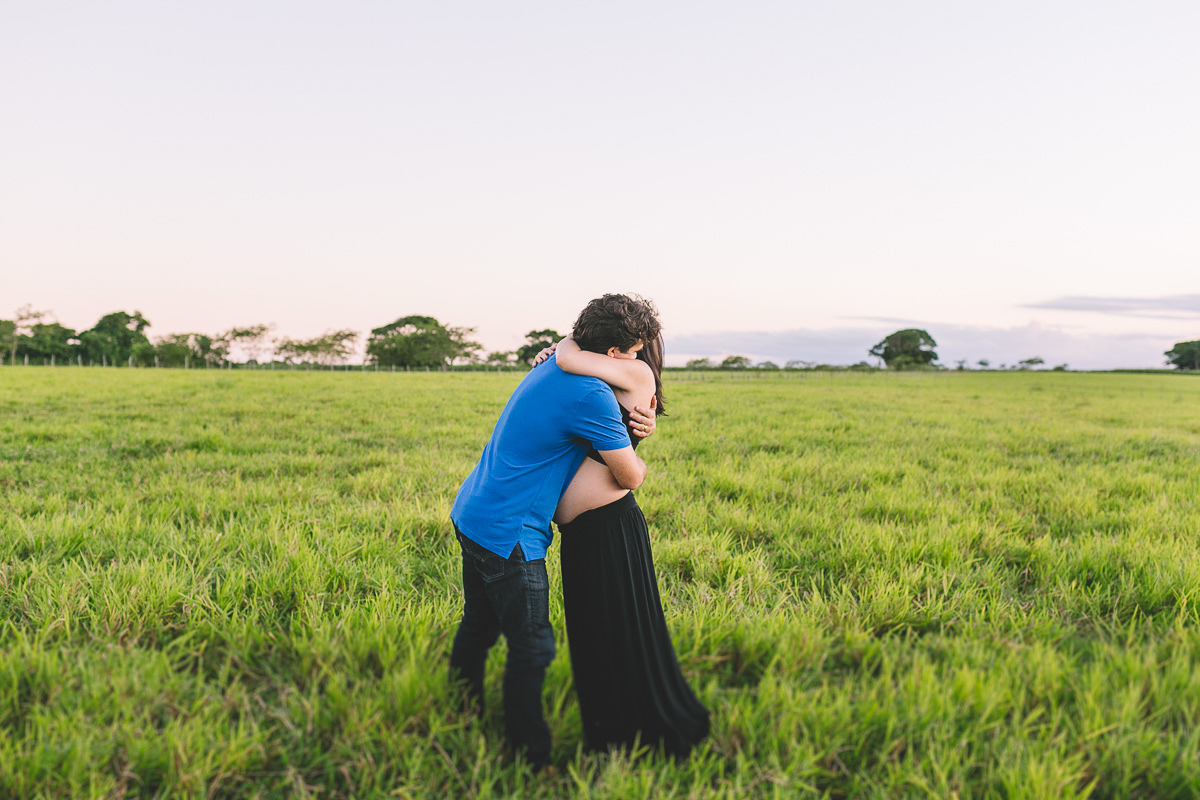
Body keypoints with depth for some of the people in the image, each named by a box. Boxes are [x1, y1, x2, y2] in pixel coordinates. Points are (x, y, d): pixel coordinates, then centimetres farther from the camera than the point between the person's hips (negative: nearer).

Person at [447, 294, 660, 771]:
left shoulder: (552, 368, 9)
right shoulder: (590, 394, -21)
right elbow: (630, 477, -15)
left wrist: (634, 427, 2)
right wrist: (639, 459, 10)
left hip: (471, 516, 10)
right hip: (508, 535, -10)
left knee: (478, 628, 22)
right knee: (533, 649, 1)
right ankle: (531, 761, 14)